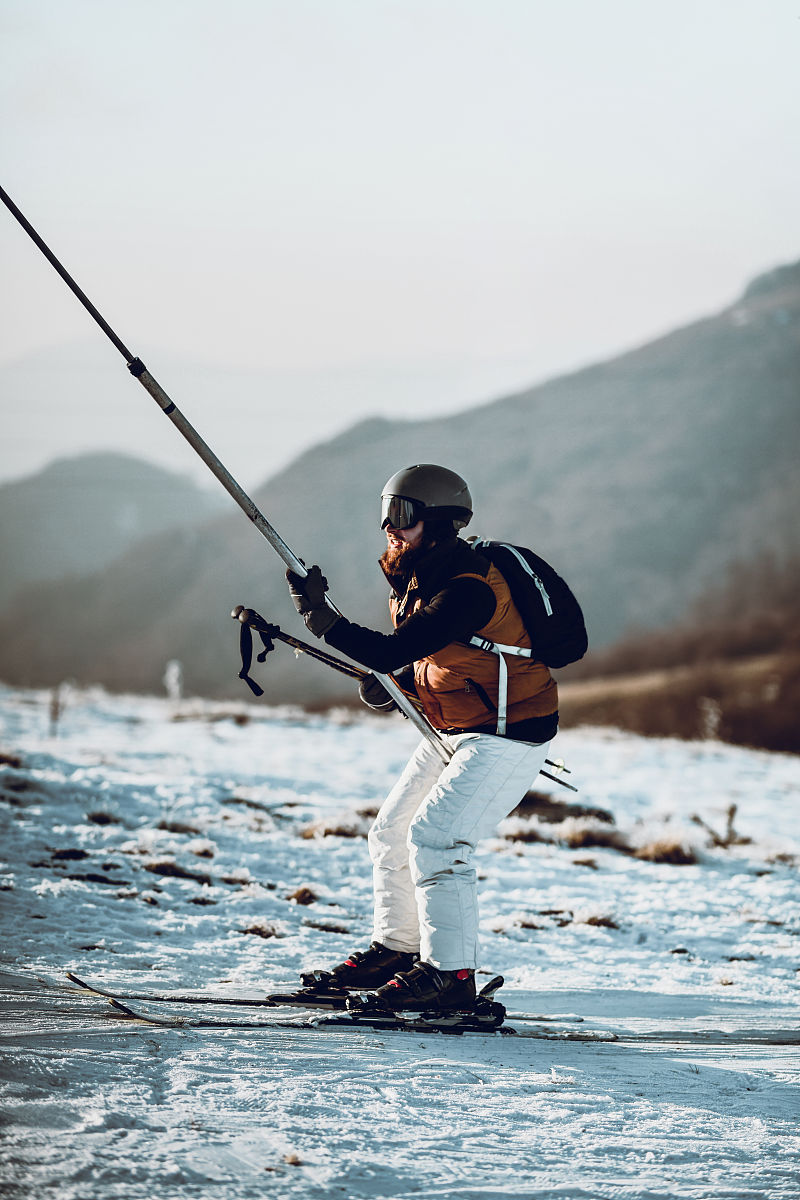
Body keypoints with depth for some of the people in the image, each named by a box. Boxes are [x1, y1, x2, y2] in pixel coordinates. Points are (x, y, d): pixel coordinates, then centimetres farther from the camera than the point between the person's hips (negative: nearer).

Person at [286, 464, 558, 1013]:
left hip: (508, 736, -10)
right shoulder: (418, 579, 5)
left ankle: (450, 972, -15)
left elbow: (394, 651, -33)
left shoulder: (467, 587, -26)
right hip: (453, 731, 10)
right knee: (393, 833, 13)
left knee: (434, 836, -19)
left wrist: (322, 616, -32)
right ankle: (395, 949, 27)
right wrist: (397, 686, 2)